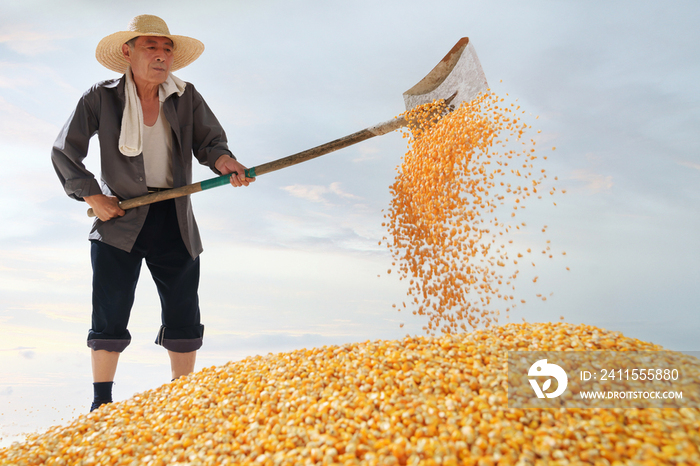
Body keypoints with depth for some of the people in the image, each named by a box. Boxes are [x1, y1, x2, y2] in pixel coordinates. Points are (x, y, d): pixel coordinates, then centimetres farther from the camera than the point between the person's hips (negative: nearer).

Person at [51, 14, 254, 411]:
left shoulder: (186, 97, 5)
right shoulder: (101, 98, 1)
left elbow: (209, 141, 0)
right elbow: (64, 154, 4)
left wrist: (223, 161, -23)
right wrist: (94, 197, -5)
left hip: (175, 223, 2)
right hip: (120, 219, -1)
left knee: (184, 316, 3)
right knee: (110, 314, 1)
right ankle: (102, 404, 15)